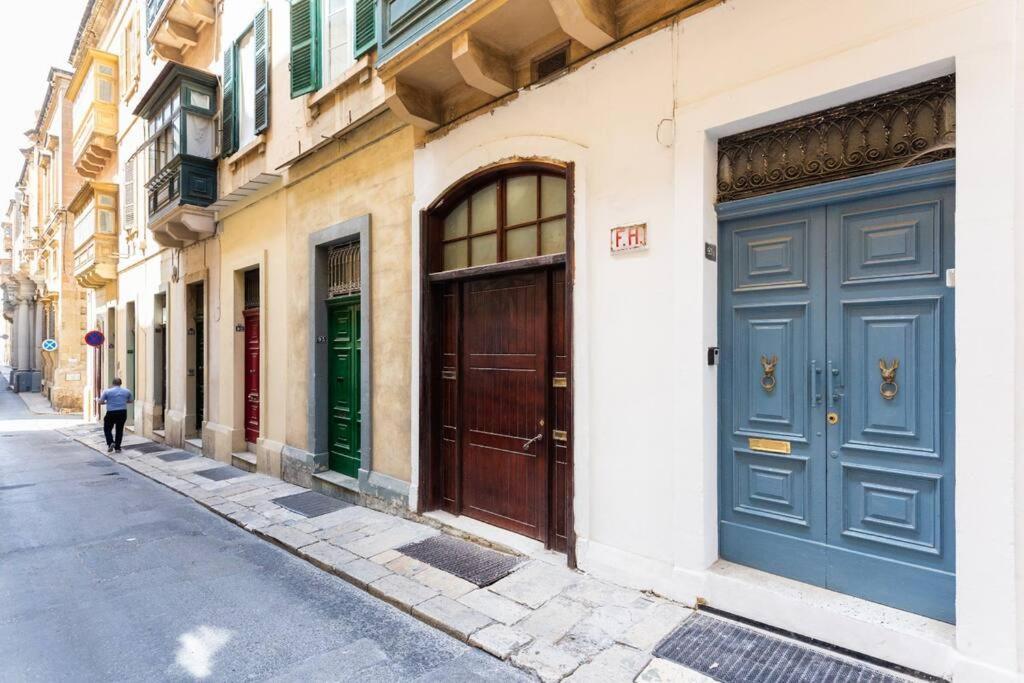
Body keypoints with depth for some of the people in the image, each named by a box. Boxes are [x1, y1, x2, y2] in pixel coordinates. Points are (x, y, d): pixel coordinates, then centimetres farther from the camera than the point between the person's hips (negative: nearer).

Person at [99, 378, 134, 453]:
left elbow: (100, 402, -1)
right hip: (123, 413, 2)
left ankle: (111, 443, -7)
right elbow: (132, 401, 16)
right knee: (119, 430, 11)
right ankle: (117, 447, 13)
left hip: (111, 413, -2)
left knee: (107, 429, 14)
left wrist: (107, 402, 18)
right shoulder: (127, 391, 5)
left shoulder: (107, 391, -3)